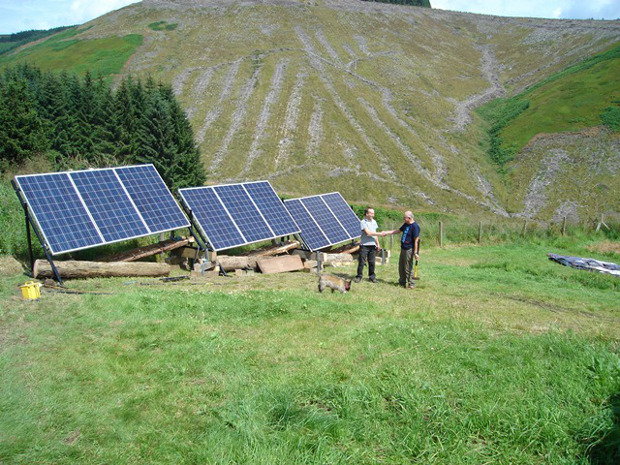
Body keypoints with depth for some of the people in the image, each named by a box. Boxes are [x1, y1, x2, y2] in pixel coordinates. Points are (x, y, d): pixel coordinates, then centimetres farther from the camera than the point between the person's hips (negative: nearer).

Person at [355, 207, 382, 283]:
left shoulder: (374, 222, 13)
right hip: (364, 245, -5)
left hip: (372, 245, 5)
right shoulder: (363, 222, -7)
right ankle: (359, 276, 8)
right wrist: (380, 234, -14)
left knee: (372, 262, 5)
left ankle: (372, 277, 14)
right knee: (361, 262, -2)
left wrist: (378, 244, 18)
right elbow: (368, 233, -16)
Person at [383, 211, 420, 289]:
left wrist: (415, 253, -20)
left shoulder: (415, 226, -17)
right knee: (401, 266, 16)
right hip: (403, 248, 9)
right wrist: (387, 232, 20)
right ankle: (402, 282, 29)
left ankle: (411, 284, 7)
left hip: (409, 250, -9)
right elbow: (398, 230, 24)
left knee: (408, 268, -4)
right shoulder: (406, 224, 10)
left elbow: (416, 240, -19)